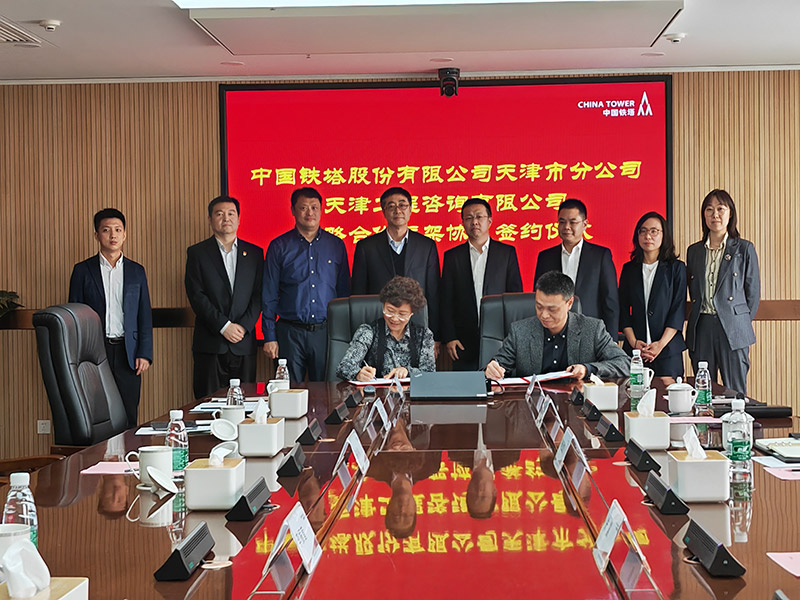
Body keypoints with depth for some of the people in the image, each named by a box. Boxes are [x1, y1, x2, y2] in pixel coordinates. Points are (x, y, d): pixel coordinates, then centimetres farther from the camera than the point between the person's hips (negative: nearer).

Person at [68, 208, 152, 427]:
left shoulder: (136, 271, 10)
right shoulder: (83, 270, 5)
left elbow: (145, 316, 9)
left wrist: (145, 354, 0)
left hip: (127, 353, 1)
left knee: (128, 417, 2)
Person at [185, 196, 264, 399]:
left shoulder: (254, 253, 12)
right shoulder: (197, 253, 5)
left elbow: (258, 295, 6)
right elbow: (196, 296, -4)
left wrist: (244, 326, -9)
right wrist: (223, 326, -12)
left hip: (244, 344, 2)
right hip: (210, 344, -2)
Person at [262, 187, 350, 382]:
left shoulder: (336, 245, 8)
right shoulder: (279, 246, 3)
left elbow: (344, 291, 12)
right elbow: (269, 297, 3)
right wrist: (269, 337, -3)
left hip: (326, 331, 1)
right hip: (290, 333, -1)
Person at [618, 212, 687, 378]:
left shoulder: (676, 268, 5)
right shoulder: (629, 269, 11)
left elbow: (678, 310, -2)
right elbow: (623, 310, 7)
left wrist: (661, 344, -12)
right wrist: (634, 342, -8)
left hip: (668, 350, -2)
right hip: (634, 350, 2)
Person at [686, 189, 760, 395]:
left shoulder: (744, 249, 3)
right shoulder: (694, 251, 14)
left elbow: (753, 292, 5)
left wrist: (742, 323, 3)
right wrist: (699, 319, 9)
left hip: (732, 330, -3)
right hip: (701, 329, 3)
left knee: (735, 392, -2)